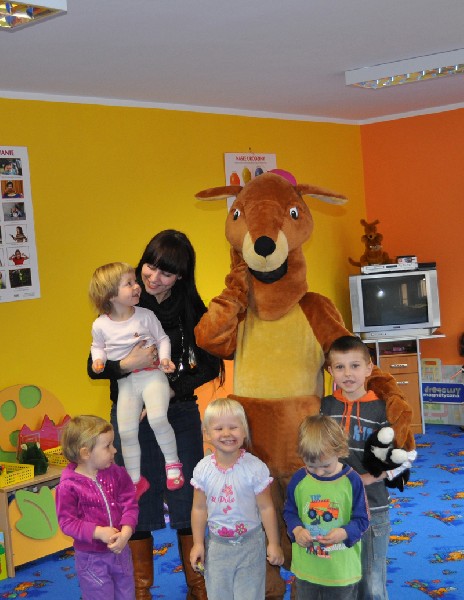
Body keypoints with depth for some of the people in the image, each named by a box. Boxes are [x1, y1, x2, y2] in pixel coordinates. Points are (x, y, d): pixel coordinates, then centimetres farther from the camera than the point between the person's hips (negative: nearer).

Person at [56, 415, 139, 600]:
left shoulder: (116, 473, -6)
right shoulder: (68, 486, -19)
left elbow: (130, 504, -6)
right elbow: (67, 522, -17)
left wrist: (126, 531, -23)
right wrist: (98, 532, -27)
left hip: (120, 550, 5)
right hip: (91, 557, -5)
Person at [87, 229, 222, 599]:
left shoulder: (191, 309, -2)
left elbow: (210, 365, -1)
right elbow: (94, 368, -6)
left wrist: (173, 390, -13)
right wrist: (126, 364, -24)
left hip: (180, 413, 1)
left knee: (188, 497, 6)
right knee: (138, 500, 7)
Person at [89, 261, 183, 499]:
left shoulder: (146, 315, -4)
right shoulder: (100, 325, -2)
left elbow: (162, 338, 7)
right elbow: (97, 346, 16)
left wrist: (164, 357, -10)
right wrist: (98, 360, -4)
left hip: (152, 375, -2)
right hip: (125, 383, 2)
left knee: (158, 419, -25)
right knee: (126, 432, 0)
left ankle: (172, 463, -2)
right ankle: (135, 480, 18)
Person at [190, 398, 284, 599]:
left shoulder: (255, 467, -16)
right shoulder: (203, 469, -8)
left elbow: (266, 507, -10)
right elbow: (199, 509, 1)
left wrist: (274, 543, -6)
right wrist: (198, 543, 3)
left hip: (249, 544, -2)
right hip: (217, 544, 2)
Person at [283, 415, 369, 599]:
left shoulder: (352, 481, -13)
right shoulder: (298, 480, -6)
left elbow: (362, 519, -6)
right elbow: (289, 512, 5)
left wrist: (344, 533, -25)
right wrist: (296, 530, -15)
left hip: (343, 569, -2)